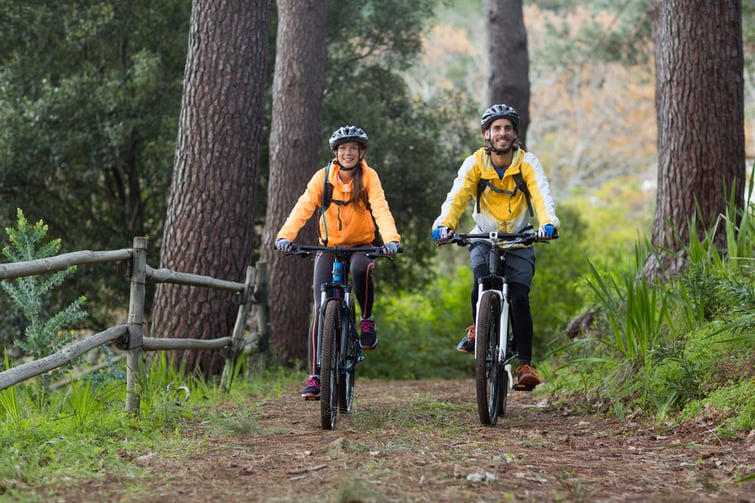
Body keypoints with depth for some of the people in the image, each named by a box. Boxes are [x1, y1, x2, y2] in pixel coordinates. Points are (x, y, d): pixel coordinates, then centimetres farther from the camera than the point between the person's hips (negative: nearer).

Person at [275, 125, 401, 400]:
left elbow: (381, 209, -25)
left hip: (362, 244, -1)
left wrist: (391, 239, -44)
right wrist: (285, 236, -39)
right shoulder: (323, 177, -9)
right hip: (330, 246, 1)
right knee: (321, 310, -12)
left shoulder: (369, 177, -11)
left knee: (360, 269, -38)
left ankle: (367, 320, -11)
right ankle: (315, 377, -10)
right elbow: (303, 207, -21)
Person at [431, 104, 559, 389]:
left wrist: (548, 223, -47)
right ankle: (477, 330, -2)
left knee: (519, 298, -16)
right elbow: (457, 197, -22)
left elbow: (542, 196, -25)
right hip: (483, 238, 0)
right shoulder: (475, 163, -10)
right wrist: (444, 225, -43)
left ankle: (525, 364, -11)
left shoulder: (527, 163, -11)